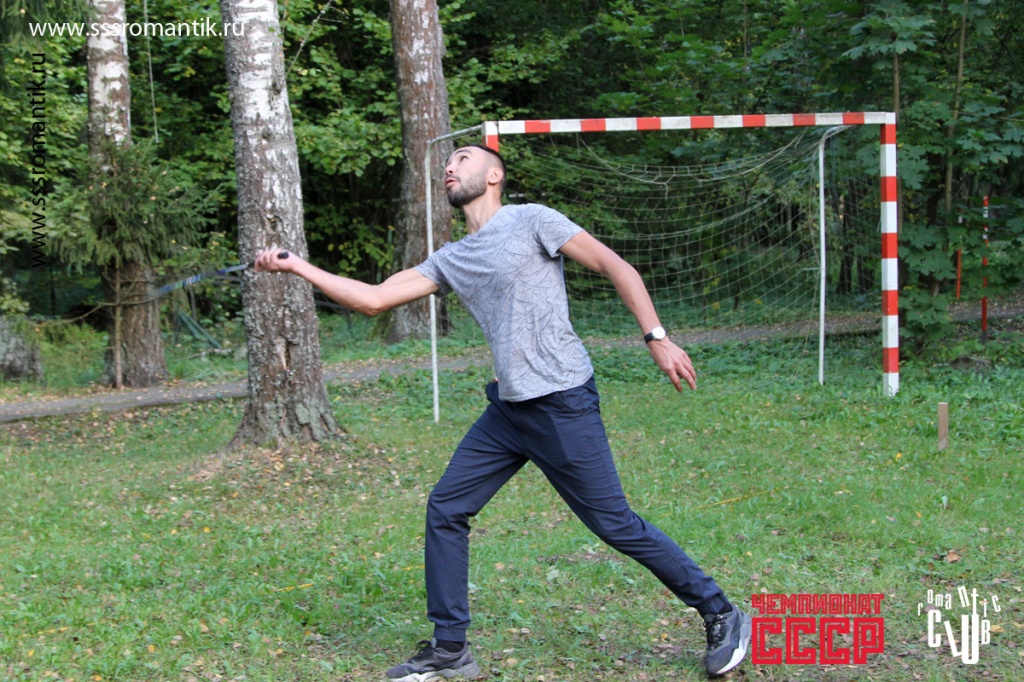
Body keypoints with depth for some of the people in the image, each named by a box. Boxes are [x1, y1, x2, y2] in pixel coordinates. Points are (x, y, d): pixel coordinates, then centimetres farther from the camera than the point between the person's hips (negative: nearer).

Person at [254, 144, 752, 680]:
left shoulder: (530, 221, -5)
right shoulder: (450, 260, 13)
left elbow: (615, 266, -7)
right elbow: (373, 299, 9)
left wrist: (657, 338, -15)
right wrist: (297, 267, 4)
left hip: (563, 407, -7)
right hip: (508, 411, 7)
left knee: (616, 525, -4)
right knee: (445, 510, 6)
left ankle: (721, 616, 14)